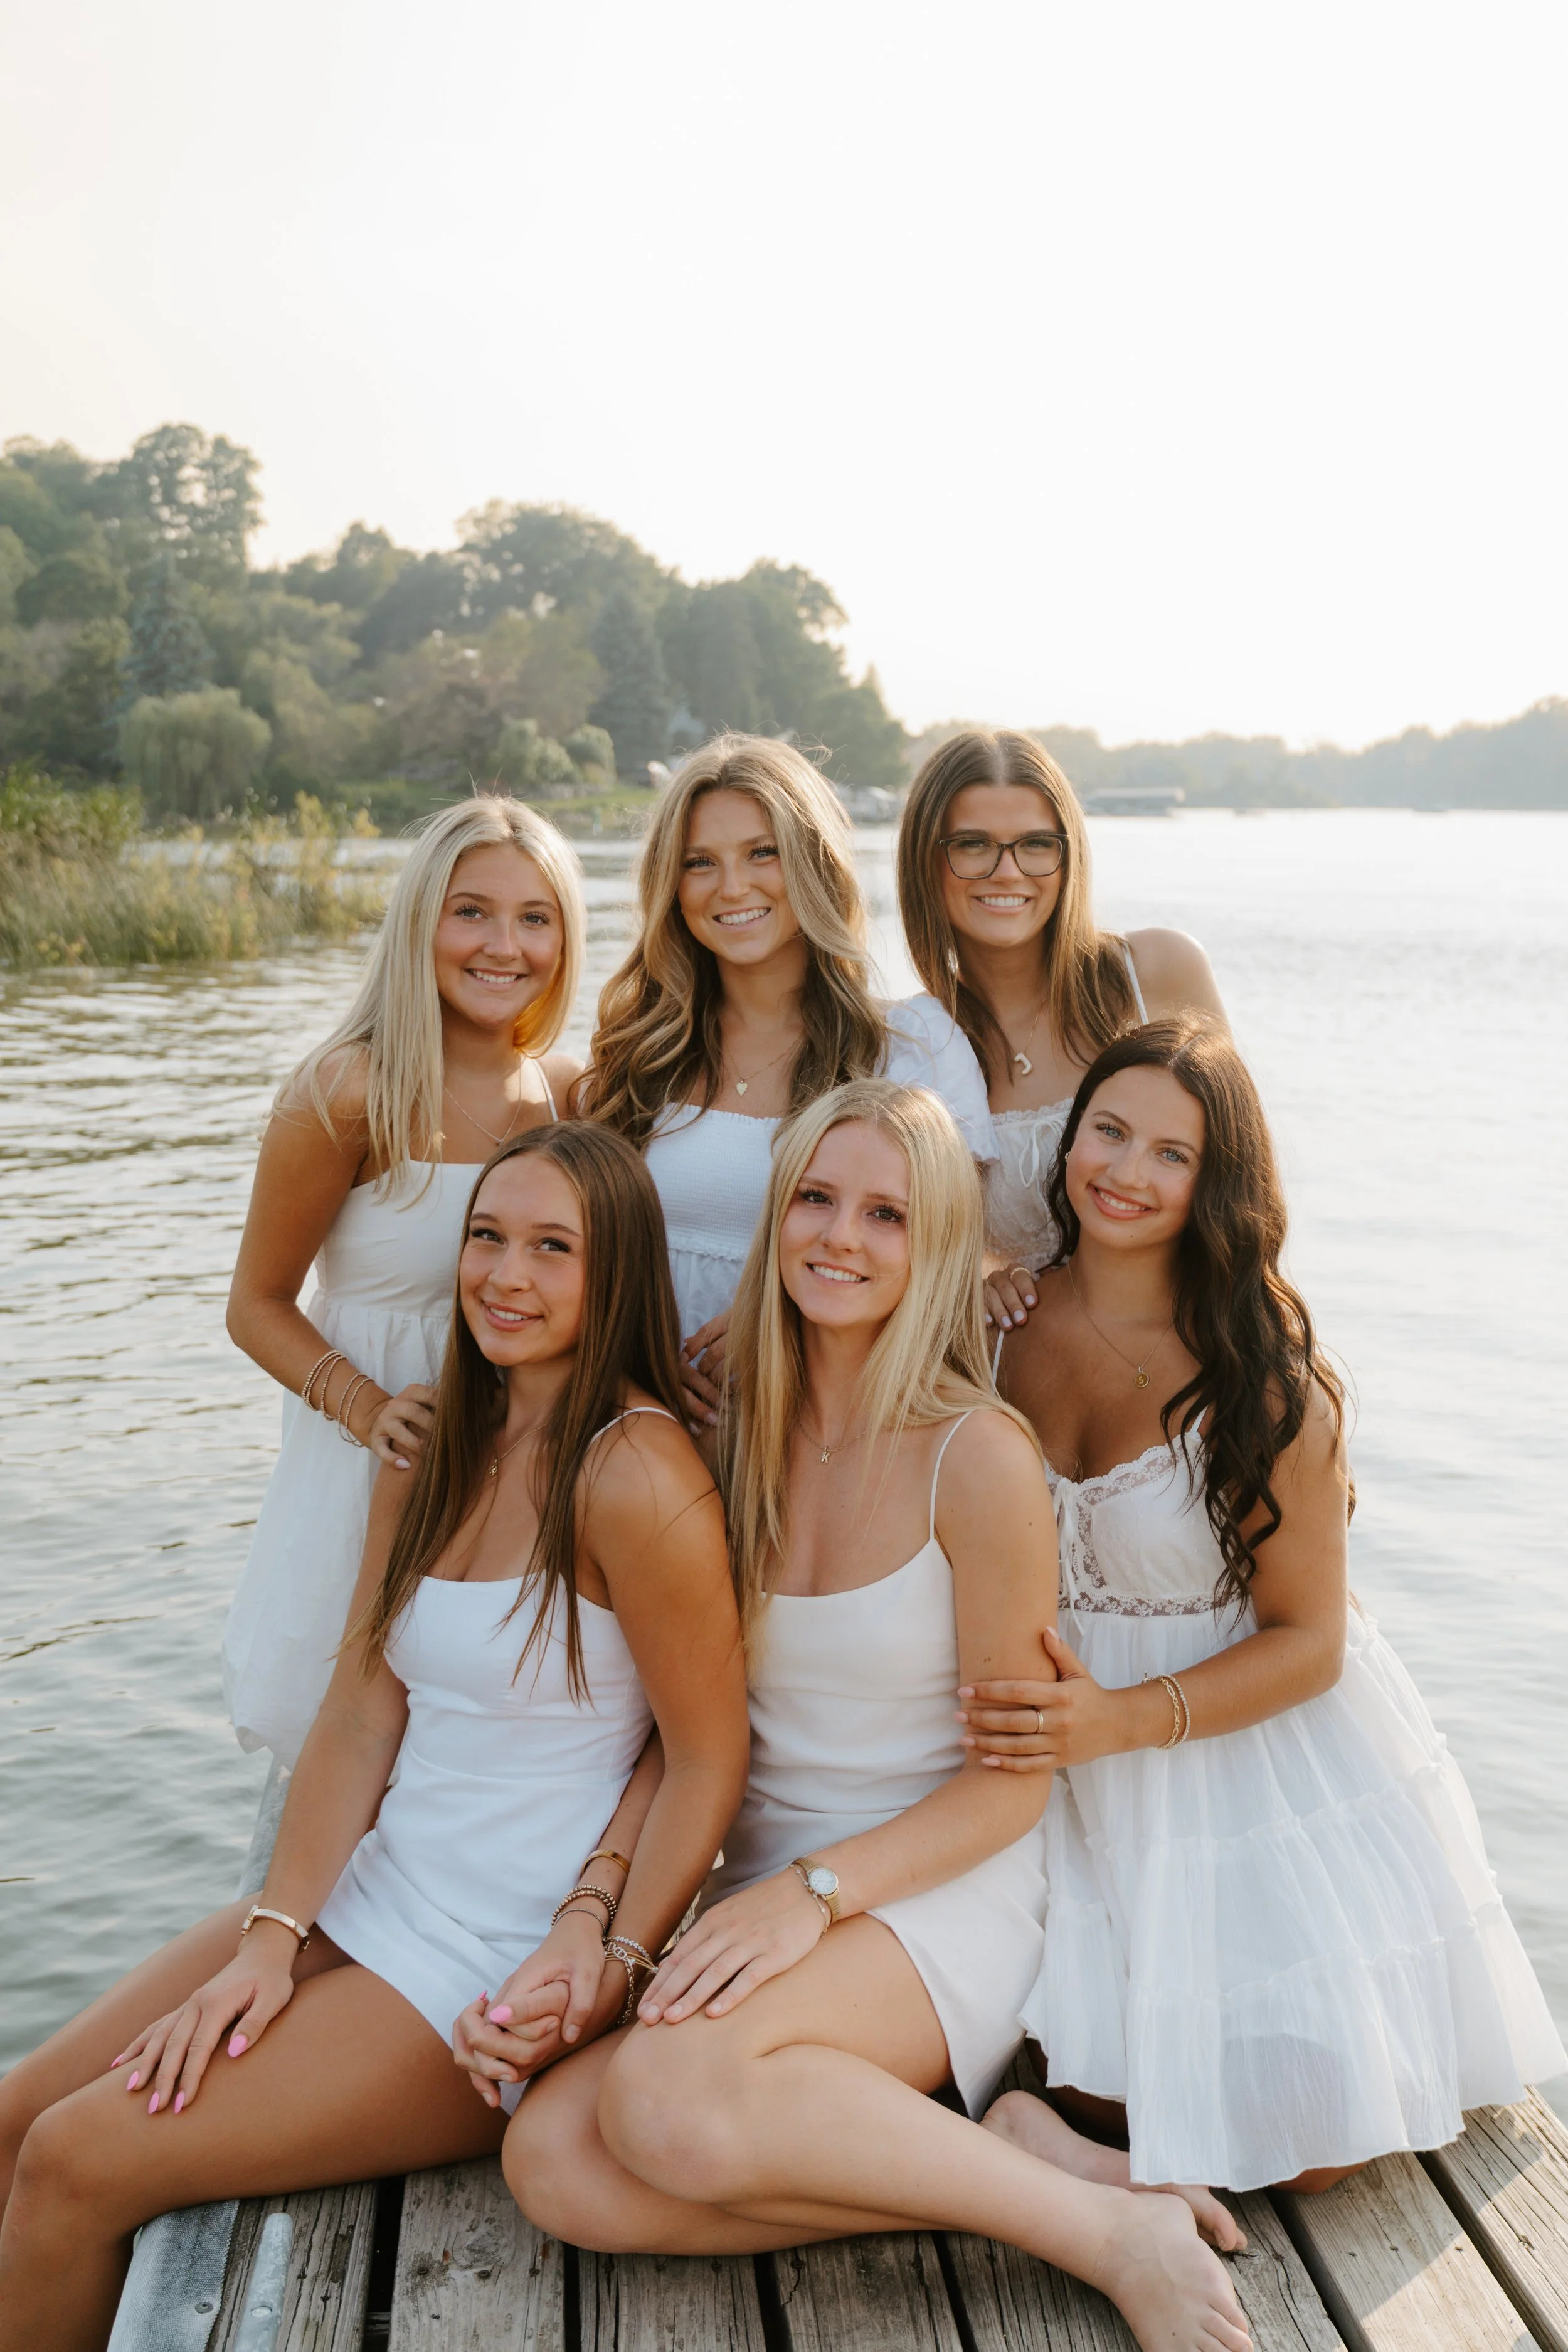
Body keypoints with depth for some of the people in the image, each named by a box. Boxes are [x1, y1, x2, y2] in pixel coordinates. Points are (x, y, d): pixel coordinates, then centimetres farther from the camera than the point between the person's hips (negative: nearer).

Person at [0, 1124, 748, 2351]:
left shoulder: (635, 1477, -20)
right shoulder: (432, 1454, 6)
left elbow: (711, 1762, -16)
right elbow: (359, 1714, 2)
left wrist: (610, 1965, -19)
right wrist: (274, 1937, -6)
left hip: (505, 1970, -8)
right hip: (369, 1896, 8)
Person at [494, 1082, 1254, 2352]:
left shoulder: (979, 1456, -12)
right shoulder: (736, 1433, 3)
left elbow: (1011, 1779, -8)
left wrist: (818, 1890, -20)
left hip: (943, 1891, -5)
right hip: (767, 1888, 6)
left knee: (665, 2100, -32)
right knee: (550, 2158, -20)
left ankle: (1109, 2228, -17)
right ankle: (1008, 2156, -12)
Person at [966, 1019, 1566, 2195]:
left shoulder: (1263, 1374, -18)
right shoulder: (1012, 1324, -6)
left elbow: (1309, 1639, -14)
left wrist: (1123, 1720, -26)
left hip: (1261, 1755, -2)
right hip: (1080, 1768, 3)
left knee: (1306, 2142, -4)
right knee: (1105, 2088, -7)